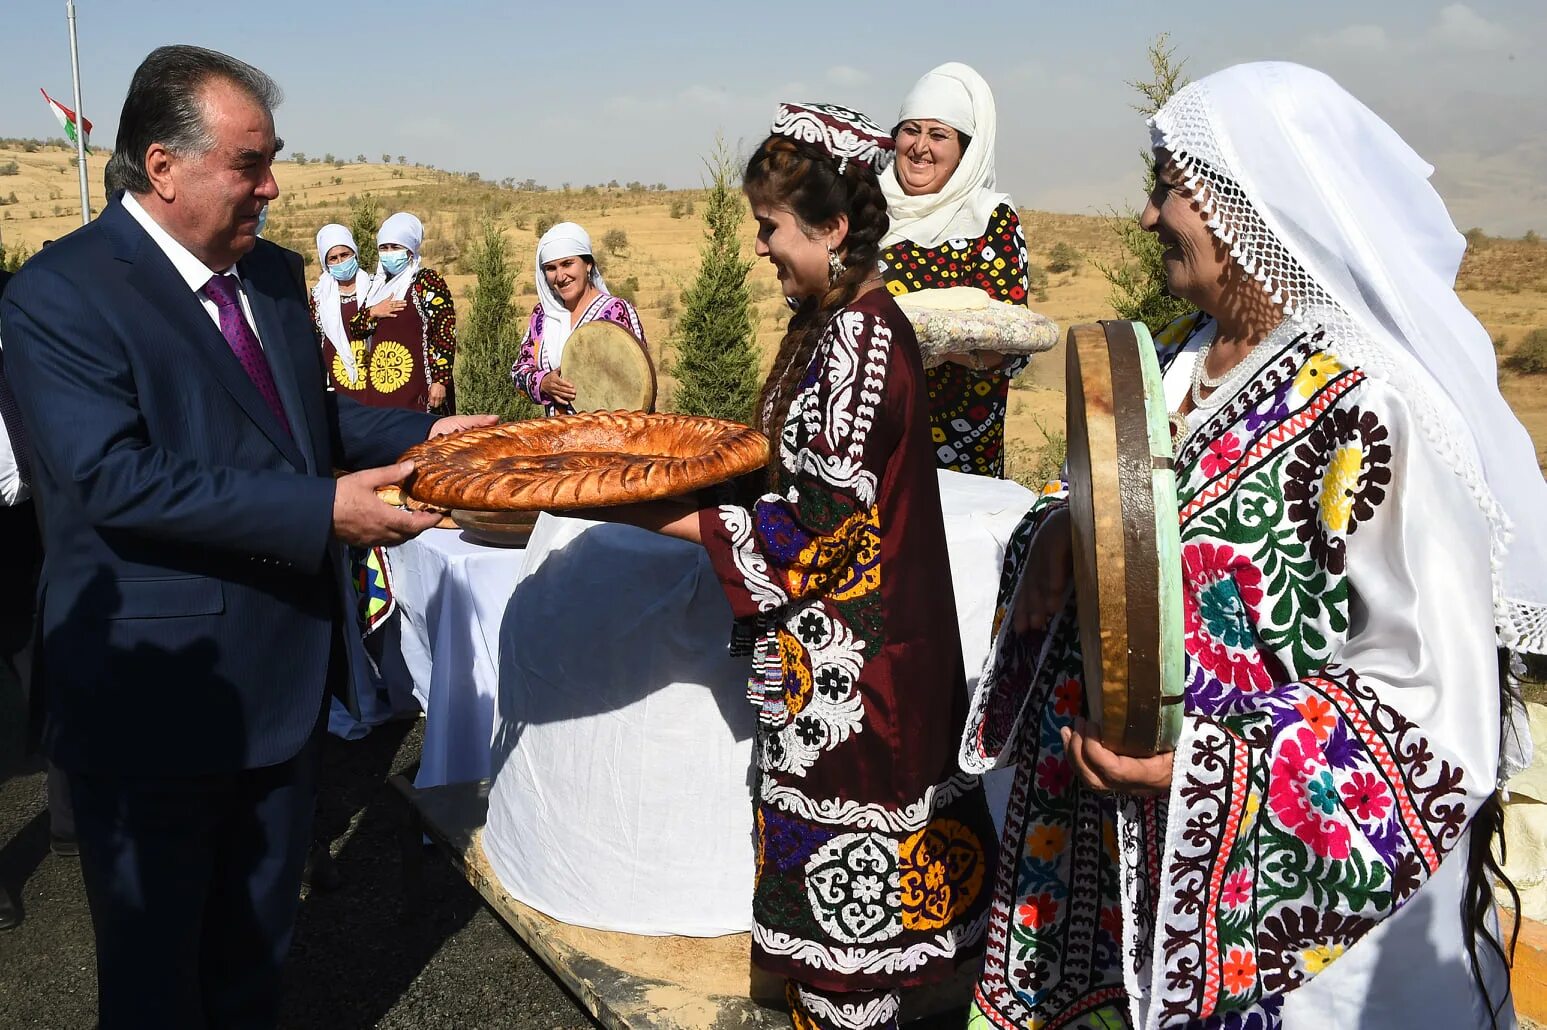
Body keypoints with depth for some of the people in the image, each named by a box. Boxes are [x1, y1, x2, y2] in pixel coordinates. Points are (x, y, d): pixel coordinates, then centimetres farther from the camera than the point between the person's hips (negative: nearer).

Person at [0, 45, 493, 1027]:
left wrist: (424, 432, 0)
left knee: (259, 938, 25)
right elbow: (115, 478, -27)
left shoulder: (275, 273, 7)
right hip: (158, 698, -7)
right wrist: (322, 511, -31)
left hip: (284, 675, 7)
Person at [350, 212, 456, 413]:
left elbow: (445, 332, -11)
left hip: (416, 388, -7)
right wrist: (372, 313, -4)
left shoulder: (427, 281, -4)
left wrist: (440, 380, -17)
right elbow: (355, 329, 18)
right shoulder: (378, 285, 18)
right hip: (379, 385, 7)